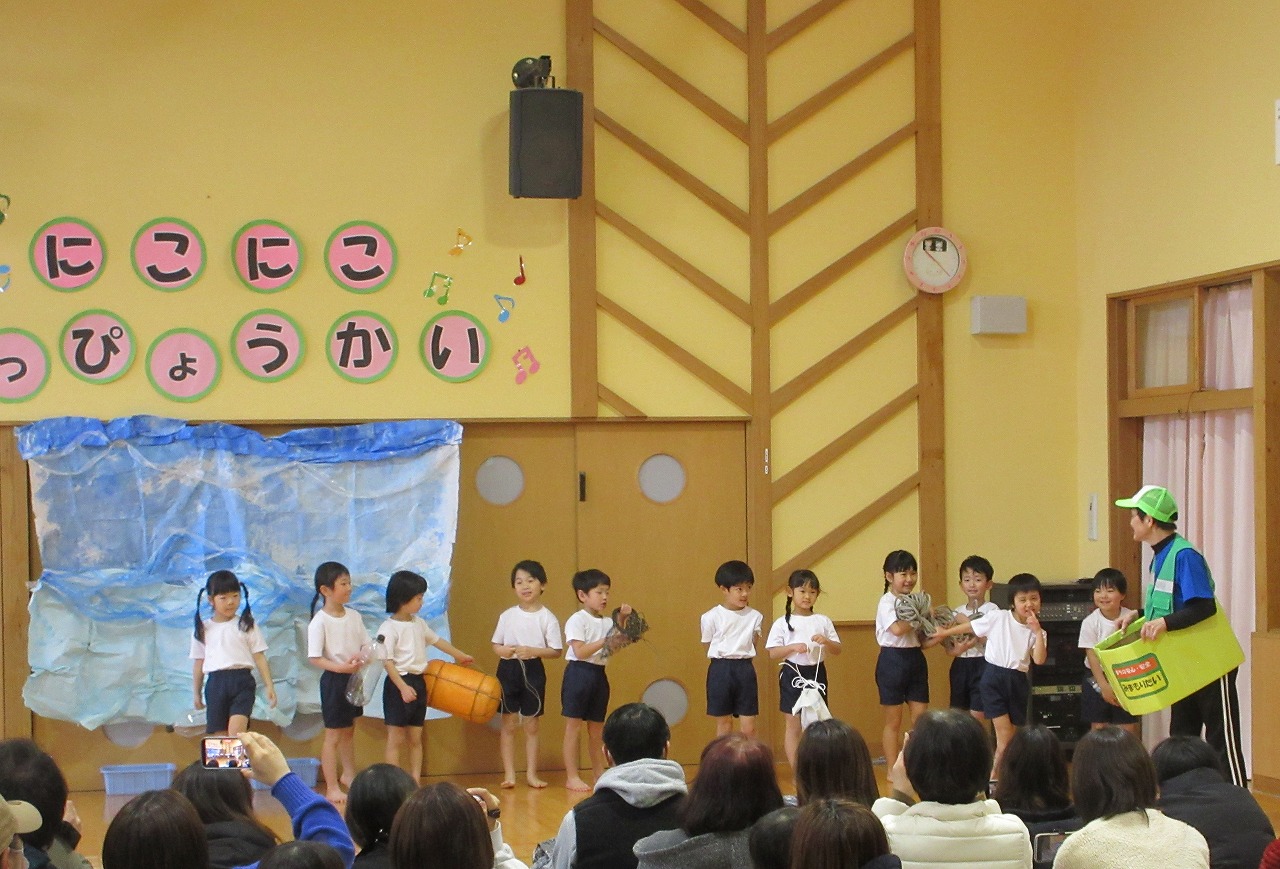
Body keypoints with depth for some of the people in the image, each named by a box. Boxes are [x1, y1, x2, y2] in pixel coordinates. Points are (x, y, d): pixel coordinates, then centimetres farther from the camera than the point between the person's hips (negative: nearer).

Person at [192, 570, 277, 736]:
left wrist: (269, 686, -1)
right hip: (216, 683, 2)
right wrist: (197, 693, 16)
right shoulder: (203, 629, 9)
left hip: (242, 681, -2)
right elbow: (198, 663, 14)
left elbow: (260, 657, 5)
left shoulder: (246, 625, 5)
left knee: (236, 730, -21)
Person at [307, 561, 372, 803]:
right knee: (333, 736, 0)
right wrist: (341, 667, -31)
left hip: (354, 678, 7)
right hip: (334, 680, -7)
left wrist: (361, 657, -15)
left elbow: (366, 645, 8)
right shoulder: (319, 621, -17)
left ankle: (348, 774, 41)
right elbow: (314, 658, -20)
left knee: (349, 730, 23)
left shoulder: (354, 616, 2)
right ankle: (332, 788, 7)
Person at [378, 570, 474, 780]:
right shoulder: (389, 628, -14)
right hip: (399, 684, -7)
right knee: (396, 740, -2)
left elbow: (435, 640, 27)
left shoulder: (418, 623, 10)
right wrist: (403, 687, -25)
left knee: (415, 739, 11)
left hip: (418, 682, 8)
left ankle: (415, 783, 17)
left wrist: (459, 655, 38)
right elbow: (387, 661, -18)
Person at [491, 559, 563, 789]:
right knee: (509, 723, 4)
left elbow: (556, 651, -4)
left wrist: (532, 651, -19)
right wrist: (503, 650, -13)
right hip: (508, 669, 1)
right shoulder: (507, 616, 2)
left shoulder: (547, 618, -4)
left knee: (531, 725, 7)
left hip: (533, 670, -1)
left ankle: (531, 773, 14)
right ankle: (509, 774, 8)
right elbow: (496, 644, 9)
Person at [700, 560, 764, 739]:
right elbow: (709, 648, 3)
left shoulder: (754, 617, 1)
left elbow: (753, 645, 8)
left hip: (745, 669, 2)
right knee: (724, 724, 7)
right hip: (720, 670, -2)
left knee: (748, 727, 1)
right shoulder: (711, 617, -6)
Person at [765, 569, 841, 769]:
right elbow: (772, 653, -5)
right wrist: (793, 647, -20)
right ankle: (796, 773, 7)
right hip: (793, 675, -2)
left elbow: (837, 650, 7)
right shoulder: (783, 623, -2)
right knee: (794, 725, 2)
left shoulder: (823, 621, 5)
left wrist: (826, 641, -14)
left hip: (816, 674, 3)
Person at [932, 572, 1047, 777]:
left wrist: (1037, 632, -17)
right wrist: (944, 632, 13)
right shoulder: (997, 618, -5)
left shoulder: (1037, 632, 1)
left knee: (1013, 735, 9)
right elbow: (970, 627, 7)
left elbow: (1039, 660, -13)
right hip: (994, 678, -3)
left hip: (1018, 682, 4)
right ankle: (994, 774, -3)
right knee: (1004, 733, -13)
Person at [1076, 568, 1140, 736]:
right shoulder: (1090, 622, -12)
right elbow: (1092, 656, -12)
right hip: (1097, 677, 0)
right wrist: (1104, 686, -16)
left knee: (1129, 727, 2)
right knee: (1098, 726, 5)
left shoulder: (1130, 618, -10)